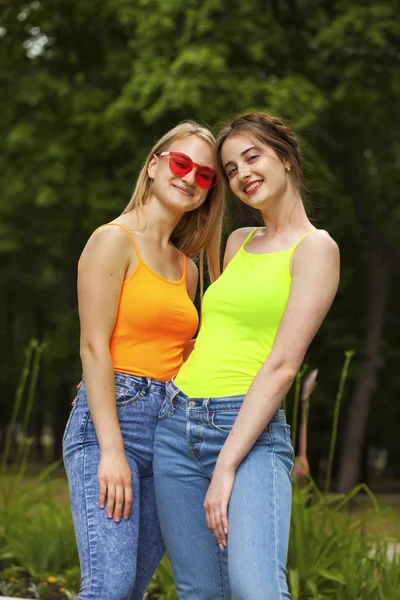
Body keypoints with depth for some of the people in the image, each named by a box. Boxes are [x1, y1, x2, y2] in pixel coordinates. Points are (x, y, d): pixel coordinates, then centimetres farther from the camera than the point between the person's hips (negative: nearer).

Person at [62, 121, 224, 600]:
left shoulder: (186, 268, 19)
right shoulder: (114, 240, -2)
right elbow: (94, 348, -9)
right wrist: (111, 450, -17)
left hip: (171, 429, 7)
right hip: (111, 420, -7)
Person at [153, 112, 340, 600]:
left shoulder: (314, 247, -2)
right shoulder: (238, 243, 19)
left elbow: (282, 366, -10)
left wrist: (227, 466, -15)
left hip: (251, 432, -6)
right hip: (176, 426, 7)